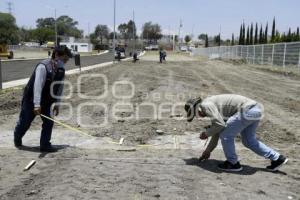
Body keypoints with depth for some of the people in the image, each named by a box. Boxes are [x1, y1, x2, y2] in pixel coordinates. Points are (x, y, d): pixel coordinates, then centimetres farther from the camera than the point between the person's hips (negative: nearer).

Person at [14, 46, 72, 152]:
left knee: (48, 122, -4)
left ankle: (45, 145, 8)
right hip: (31, 99, -6)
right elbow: (37, 85, -37)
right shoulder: (43, 67, -28)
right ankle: (17, 138, 38)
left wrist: (57, 103, 2)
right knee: (25, 121, 9)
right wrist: (37, 105, -44)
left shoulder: (61, 70, -5)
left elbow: (60, 87, 4)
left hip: (46, 101, 6)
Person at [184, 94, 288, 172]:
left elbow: (220, 124, -15)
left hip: (247, 110, -11)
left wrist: (206, 133, 3)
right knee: (249, 141, 23)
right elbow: (217, 130, 30)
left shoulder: (206, 105, -5)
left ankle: (233, 163, 16)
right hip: (255, 109, 11)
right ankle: (277, 158, 27)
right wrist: (208, 150, 35)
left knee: (226, 135, 1)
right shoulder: (213, 106, 24)